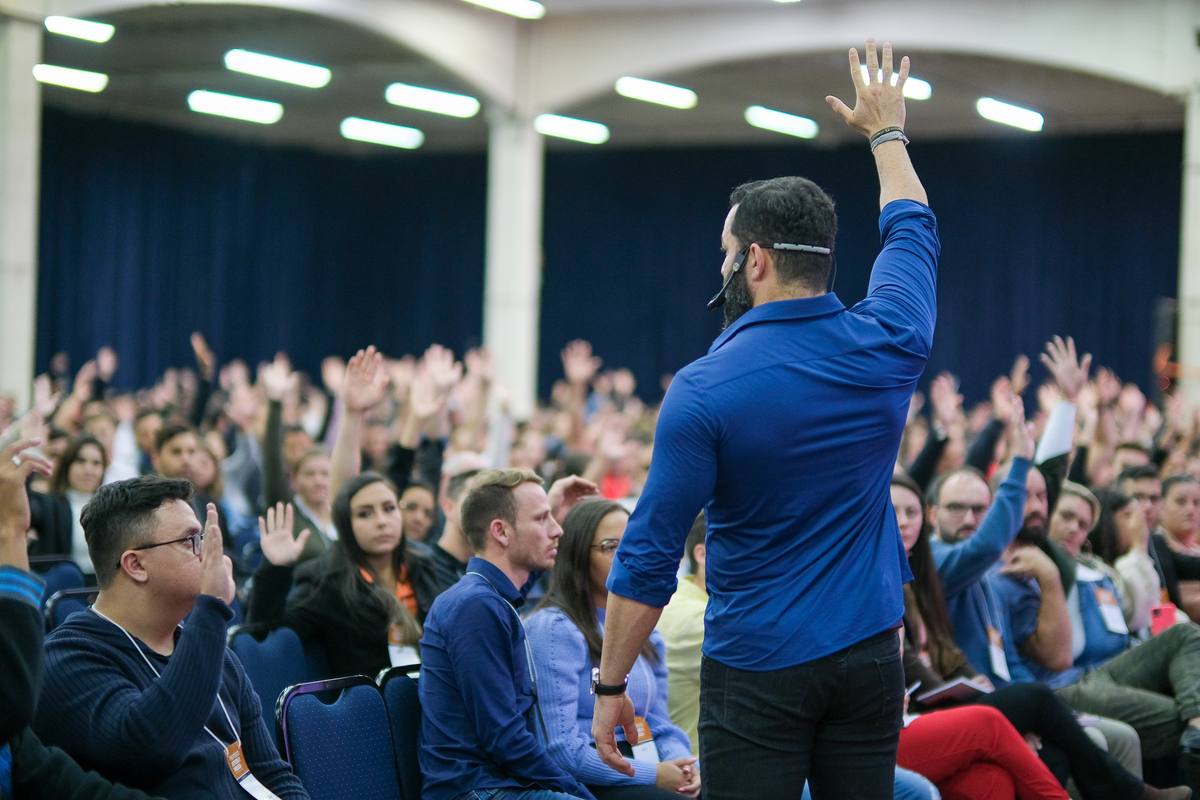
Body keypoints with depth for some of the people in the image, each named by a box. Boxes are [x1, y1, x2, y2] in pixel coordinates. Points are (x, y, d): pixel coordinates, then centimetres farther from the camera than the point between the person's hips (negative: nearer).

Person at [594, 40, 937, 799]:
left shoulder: (706, 390, -13)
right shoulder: (887, 345, -1)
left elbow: (649, 556, -12)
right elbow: (913, 230, 21)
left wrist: (611, 686, -3)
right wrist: (888, 132, 37)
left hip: (759, 666, -5)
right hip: (871, 653, 5)